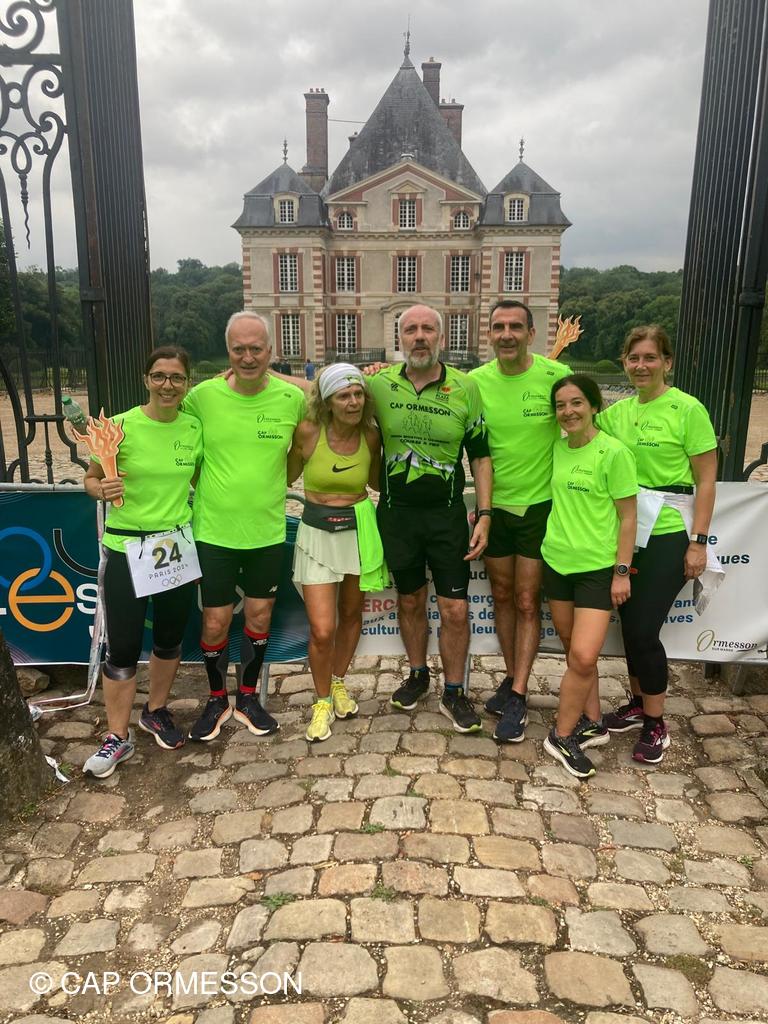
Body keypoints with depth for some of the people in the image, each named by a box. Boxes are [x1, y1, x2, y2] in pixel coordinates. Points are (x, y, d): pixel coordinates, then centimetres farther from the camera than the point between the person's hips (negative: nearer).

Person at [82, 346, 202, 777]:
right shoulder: (121, 426, -10)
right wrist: (103, 490, -25)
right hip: (126, 548, -3)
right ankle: (119, 736, 18)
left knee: (171, 636, 15)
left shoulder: (194, 429, -1)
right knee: (123, 645, 1)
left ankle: (156, 710, 38)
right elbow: (91, 479, -2)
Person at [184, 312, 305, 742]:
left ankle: (248, 698, 34)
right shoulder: (203, 396, -8)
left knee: (260, 615, 13)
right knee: (215, 622, 6)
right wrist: (212, 489, 0)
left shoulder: (293, 398, -6)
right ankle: (217, 699, 31)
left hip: (267, 529, 1)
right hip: (214, 529, -1)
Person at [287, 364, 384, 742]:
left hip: (359, 529, 3)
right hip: (317, 533, -3)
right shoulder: (308, 431, -12)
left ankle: (338, 683, 41)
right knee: (322, 630, -8)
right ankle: (322, 701, 18)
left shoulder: (370, 436, -4)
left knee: (351, 614, 17)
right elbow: (287, 476, 0)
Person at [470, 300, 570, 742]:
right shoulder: (475, 380, -5)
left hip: (540, 505, -3)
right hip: (494, 505, 3)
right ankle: (512, 678, 31)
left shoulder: (555, 375, -11)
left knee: (528, 602, 2)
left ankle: (518, 697, 12)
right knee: (502, 597, 14)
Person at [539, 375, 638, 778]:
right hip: (557, 562, 6)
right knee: (576, 654, 13)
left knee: (583, 657, -10)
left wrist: (622, 571, -10)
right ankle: (591, 723, 30)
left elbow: (628, 516, -9)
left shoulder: (613, 452, -12)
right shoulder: (557, 448, 5)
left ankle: (561, 735, 8)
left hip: (598, 567, -5)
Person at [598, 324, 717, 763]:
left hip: (669, 534, -5)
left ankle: (655, 725, 15)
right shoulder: (617, 411, 8)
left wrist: (698, 542, -12)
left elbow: (706, 480, -8)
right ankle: (638, 702, 33)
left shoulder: (688, 409, -9)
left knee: (644, 628, -4)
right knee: (630, 622, 12)